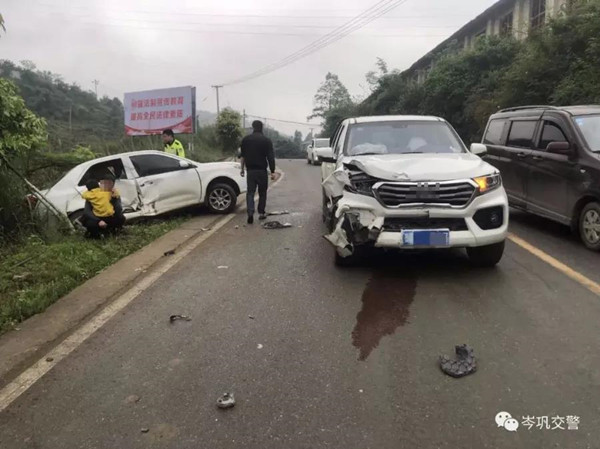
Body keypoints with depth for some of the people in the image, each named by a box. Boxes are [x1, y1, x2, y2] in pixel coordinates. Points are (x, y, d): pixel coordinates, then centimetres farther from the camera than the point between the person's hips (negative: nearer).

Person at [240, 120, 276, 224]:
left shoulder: (246, 139, 5)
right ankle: (261, 213, 16)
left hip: (250, 170, 2)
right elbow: (270, 157, -7)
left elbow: (243, 156, 10)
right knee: (262, 192, 12)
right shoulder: (266, 140, -4)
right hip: (262, 170, -1)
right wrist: (272, 172, -5)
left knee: (250, 192, 2)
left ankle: (250, 213, -14)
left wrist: (242, 168, 18)